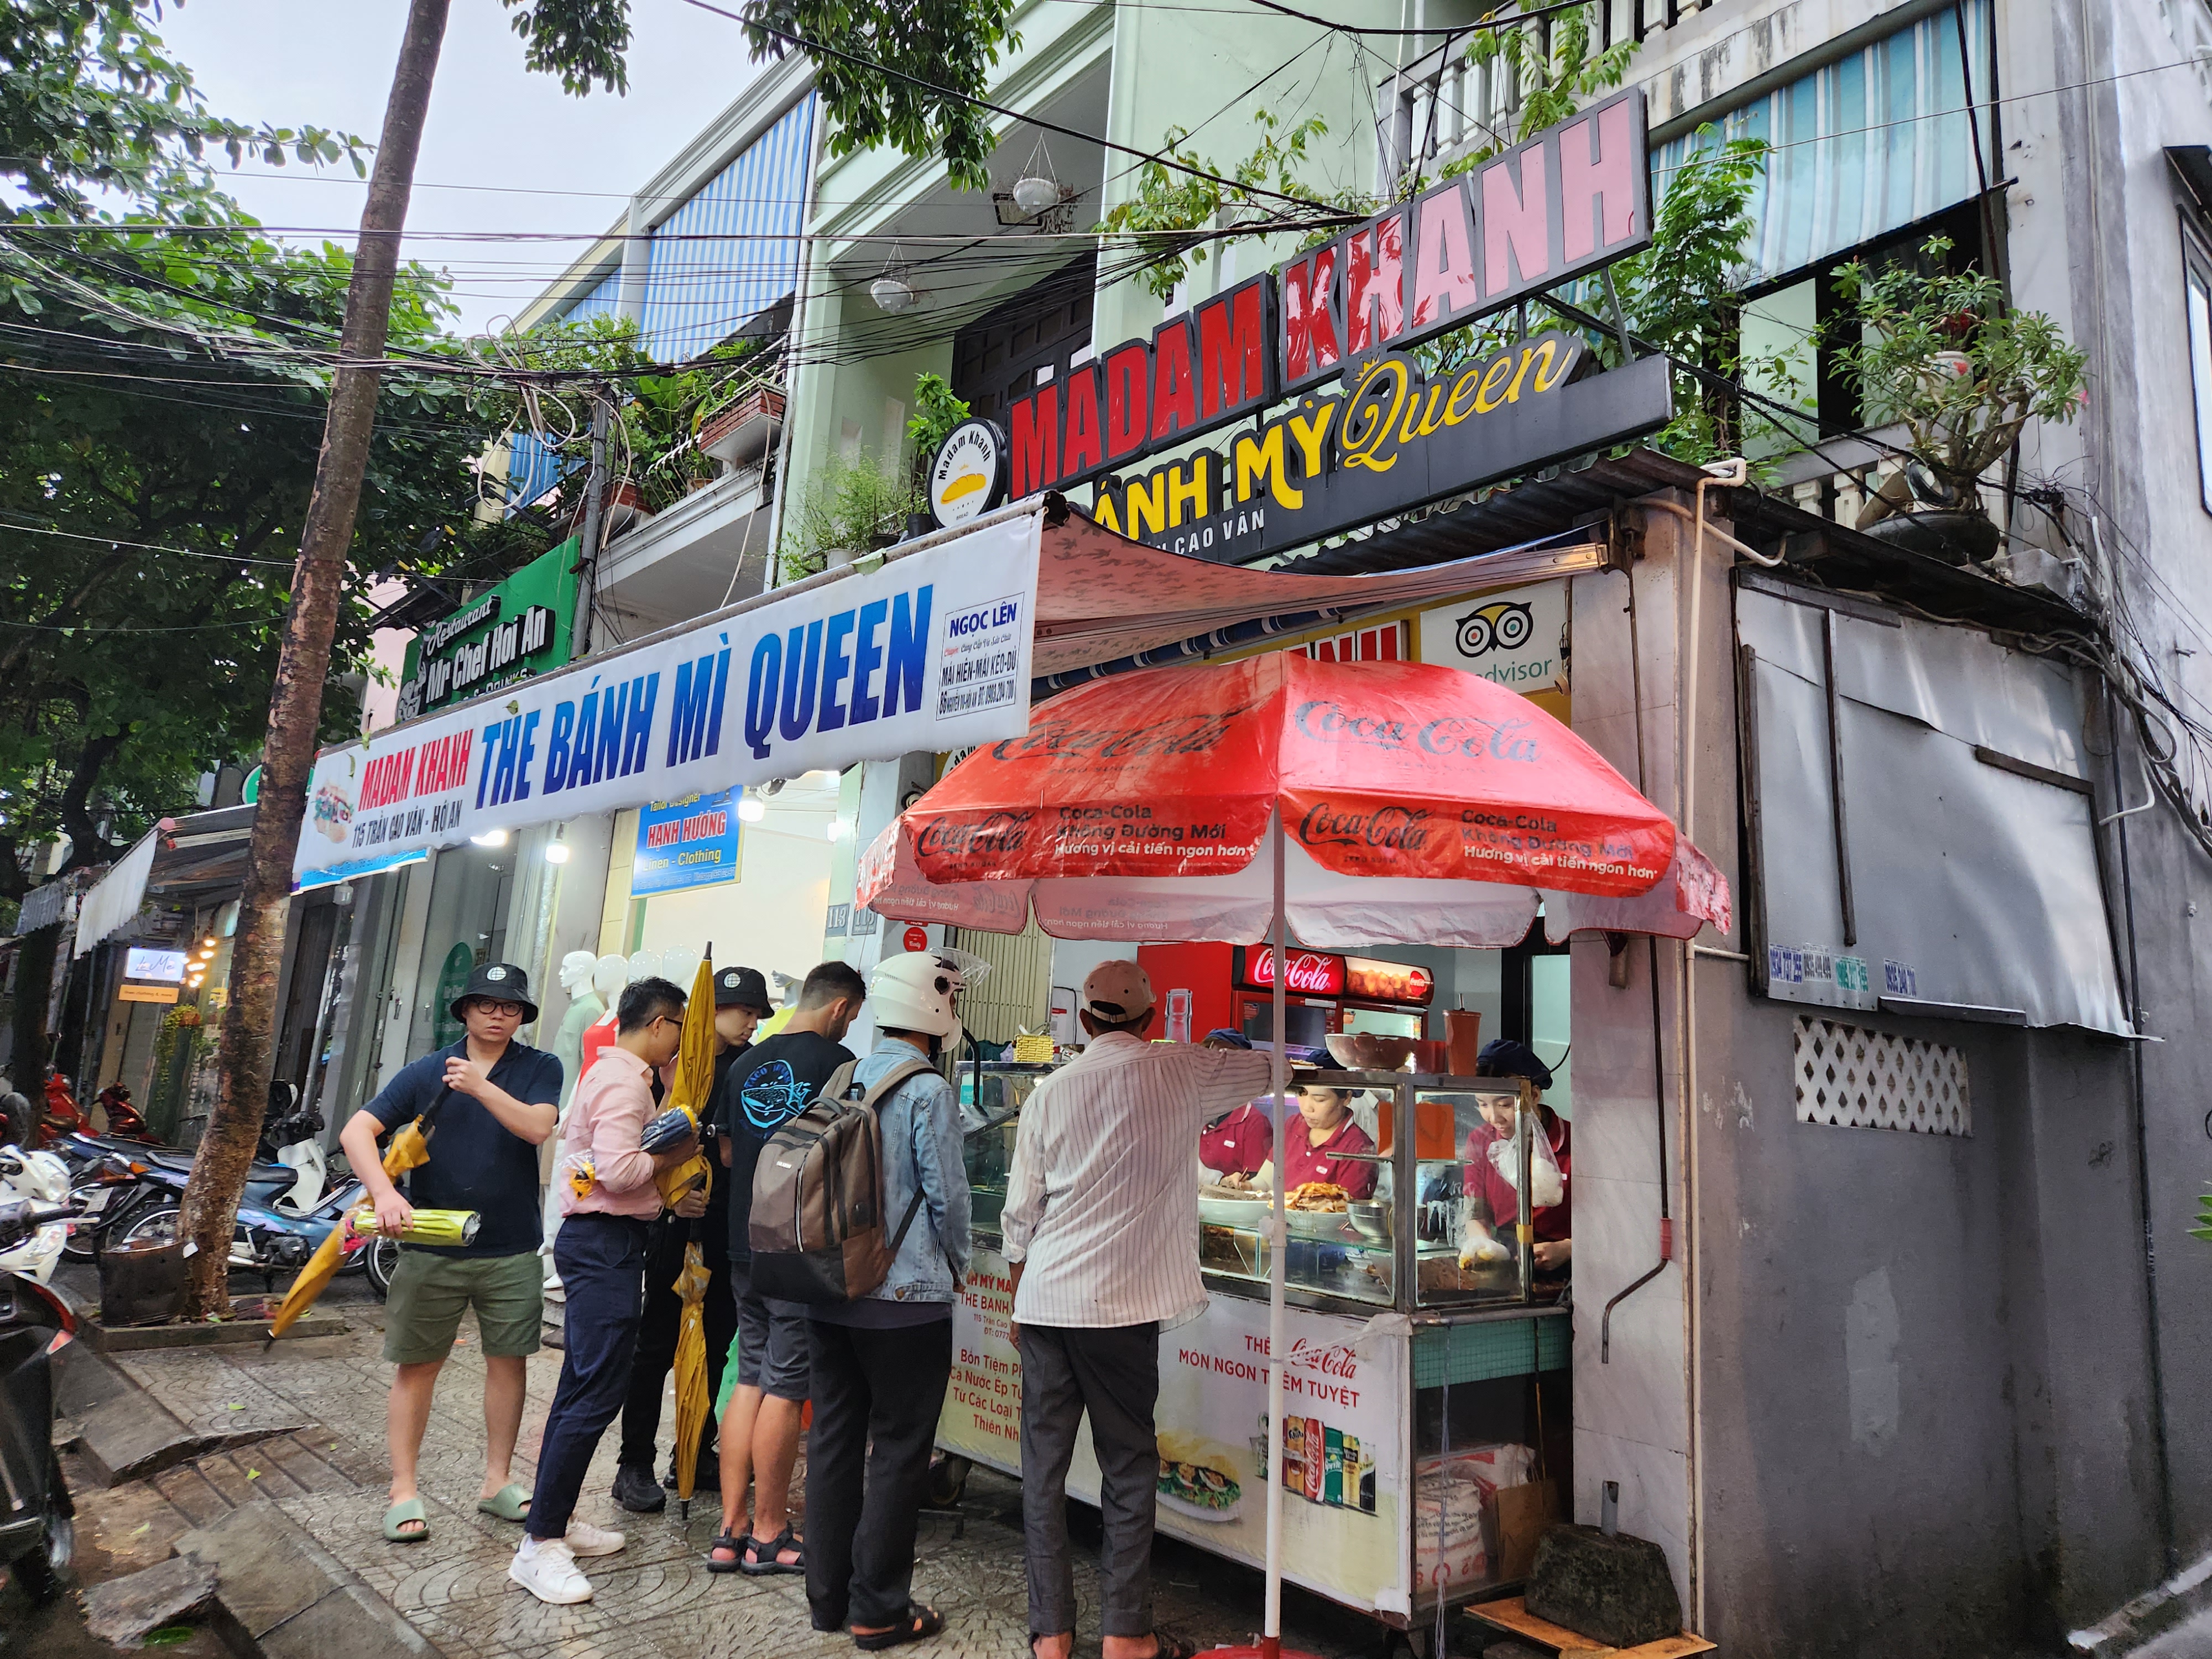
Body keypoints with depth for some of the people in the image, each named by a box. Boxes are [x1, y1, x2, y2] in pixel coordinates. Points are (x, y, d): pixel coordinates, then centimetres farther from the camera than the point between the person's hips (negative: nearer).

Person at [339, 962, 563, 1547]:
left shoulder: (539, 1069, 0)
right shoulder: (426, 1072, 1)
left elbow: (537, 1127, -17)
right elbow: (357, 1132, -6)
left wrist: (480, 1086, -26)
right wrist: (384, 1193, -21)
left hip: (511, 1251, 0)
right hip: (431, 1249, 0)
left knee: (508, 1360, 7)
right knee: (417, 1366, 7)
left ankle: (497, 1482, 22)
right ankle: (404, 1491, 20)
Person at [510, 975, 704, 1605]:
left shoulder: (611, 1073, 17)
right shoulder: (625, 1081, -15)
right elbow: (617, 1170, -26)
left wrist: (669, 1196, 8)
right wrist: (676, 1155, -12)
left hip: (599, 1241, 11)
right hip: (606, 1244, -11)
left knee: (583, 1385, 16)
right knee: (597, 1392, -9)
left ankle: (555, 1520, 26)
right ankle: (539, 1546, -4)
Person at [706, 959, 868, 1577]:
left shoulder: (747, 1064, 9)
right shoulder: (836, 1062, -12)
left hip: (745, 1243, 7)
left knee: (751, 1378, 14)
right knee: (786, 1387, 2)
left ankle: (731, 1531, 18)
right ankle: (768, 1535, 13)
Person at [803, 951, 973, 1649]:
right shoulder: (930, 1092, -15)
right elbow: (948, 1194, -13)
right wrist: (956, 1266, 4)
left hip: (828, 1294, 7)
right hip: (904, 1299, -7)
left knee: (833, 1439, 15)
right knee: (898, 1452, 6)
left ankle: (827, 1595, 27)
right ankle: (878, 1610, 15)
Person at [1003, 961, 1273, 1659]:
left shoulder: (1051, 1092, 2)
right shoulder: (1181, 1071, -4)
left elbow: (1020, 1215, 5)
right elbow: (1268, 1071, 13)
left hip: (1045, 1301, 2)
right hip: (1122, 1307, -2)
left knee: (1043, 1464, 11)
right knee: (1128, 1466, 10)